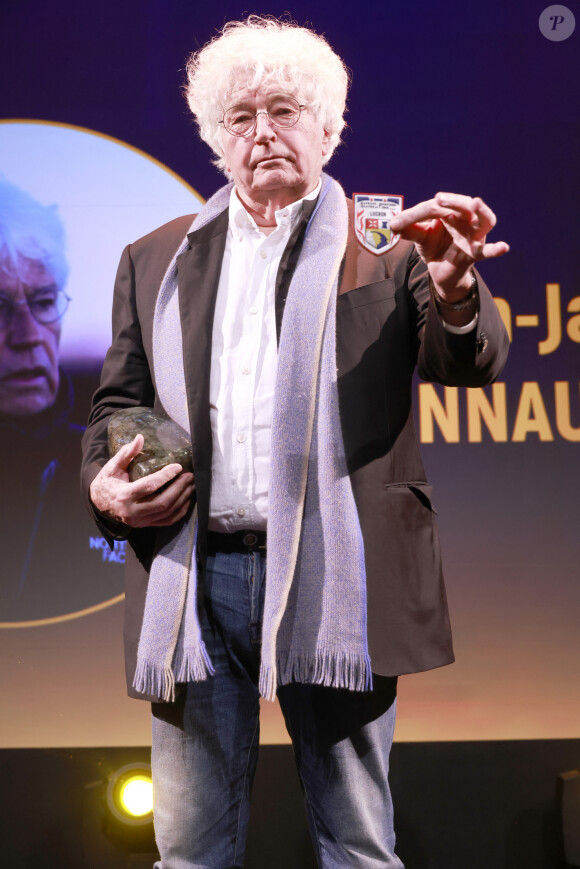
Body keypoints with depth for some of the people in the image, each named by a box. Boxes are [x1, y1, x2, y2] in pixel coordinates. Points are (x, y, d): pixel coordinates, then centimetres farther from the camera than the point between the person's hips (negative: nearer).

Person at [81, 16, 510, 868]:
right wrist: (104, 484, -4)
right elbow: (117, 403, 17)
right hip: (195, 580, 3)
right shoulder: (155, 259, 15)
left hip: (333, 580, -2)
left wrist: (454, 289, -26)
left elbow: (473, 363, -4)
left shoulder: (384, 247, 7)